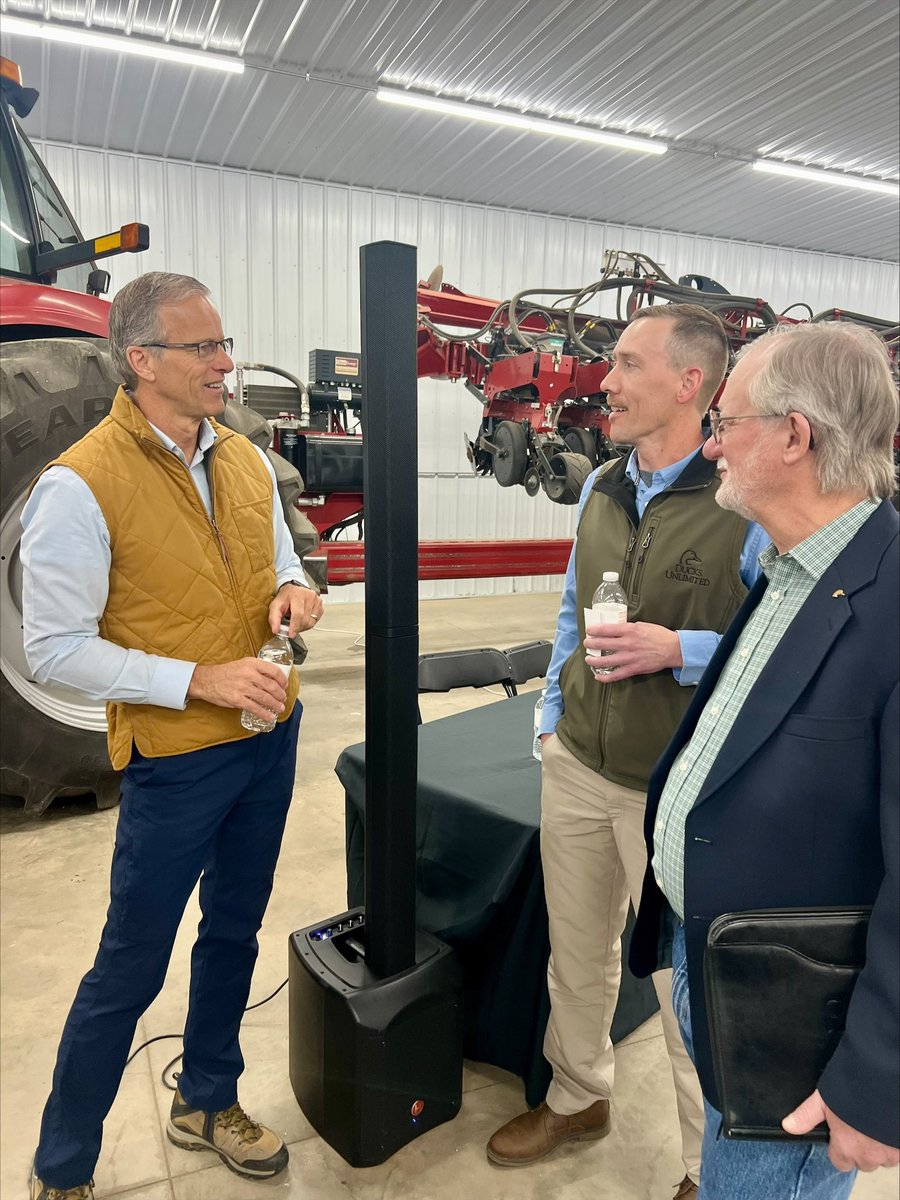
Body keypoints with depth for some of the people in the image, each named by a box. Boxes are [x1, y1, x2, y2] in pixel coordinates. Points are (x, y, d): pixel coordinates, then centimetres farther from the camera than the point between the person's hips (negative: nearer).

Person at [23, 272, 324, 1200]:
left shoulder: (245, 459, 4)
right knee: (130, 968, 8)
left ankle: (207, 1102, 45)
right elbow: (55, 650, -16)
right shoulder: (79, 484, -16)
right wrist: (199, 679, -22)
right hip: (175, 760, -6)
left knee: (234, 931, 21)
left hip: (270, 740, 7)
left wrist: (294, 588, -6)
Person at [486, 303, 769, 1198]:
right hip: (577, 767, 6)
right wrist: (552, 715, 12)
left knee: (687, 985, 12)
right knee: (576, 953, 23)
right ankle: (577, 1096, 49)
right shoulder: (599, 488, 5)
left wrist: (678, 650, -25)